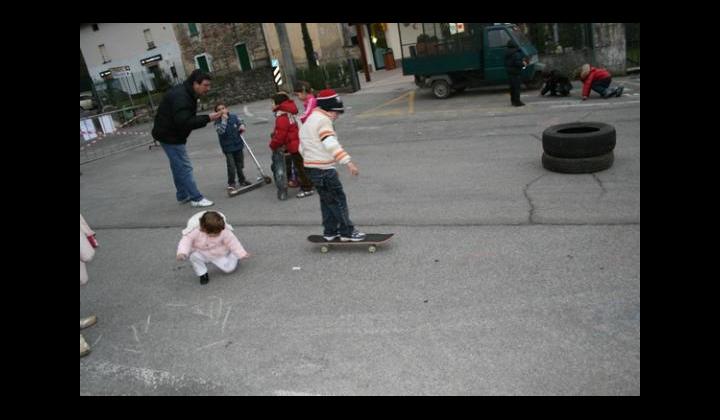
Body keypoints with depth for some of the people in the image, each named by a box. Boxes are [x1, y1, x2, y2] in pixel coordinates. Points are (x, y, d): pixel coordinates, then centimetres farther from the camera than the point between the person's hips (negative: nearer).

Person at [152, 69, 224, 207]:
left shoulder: (186, 93, 7)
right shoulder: (180, 97, -26)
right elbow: (184, 122, -33)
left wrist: (207, 118, -1)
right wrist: (208, 118, -31)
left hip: (171, 134, 11)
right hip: (169, 136, -11)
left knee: (178, 166, 19)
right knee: (184, 167, -6)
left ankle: (183, 195, 32)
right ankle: (196, 198, 0)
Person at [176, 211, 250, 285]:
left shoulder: (224, 231, -27)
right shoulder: (195, 232, -30)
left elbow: (232, 242, -16)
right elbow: (186, 241, -25)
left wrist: (241, 254, -13)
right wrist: (182, 253, -43)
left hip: (219, 255, 0)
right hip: (202, 255, 0)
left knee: (229, 268, -7)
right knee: (194, 256, -30)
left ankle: (234, 256, 29)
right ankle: (202, 274, -4)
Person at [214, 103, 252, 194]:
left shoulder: (234, 117, -1)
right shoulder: (218, 122, -10)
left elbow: (241, 121, 14)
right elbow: (220, 131, -28)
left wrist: (242, 125, -8)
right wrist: (224, 120, -28)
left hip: (238, 145, 4)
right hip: (228, 148, -4)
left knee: (240, 165, 17)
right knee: (231, 167, -8)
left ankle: (242, 181, 33)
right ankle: (231, 184, 5)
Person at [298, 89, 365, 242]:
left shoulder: (309, 121, 18)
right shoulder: (323, 120, -14)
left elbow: (302, 148, 23)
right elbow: (331, 144, -27)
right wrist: (348, 162, -33)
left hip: (312, 167, 10)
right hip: (324, 169, -10)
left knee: (327, 200, 17)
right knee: (338, 199, -2)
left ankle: (330, 232, 24)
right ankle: (347, 232, 5)